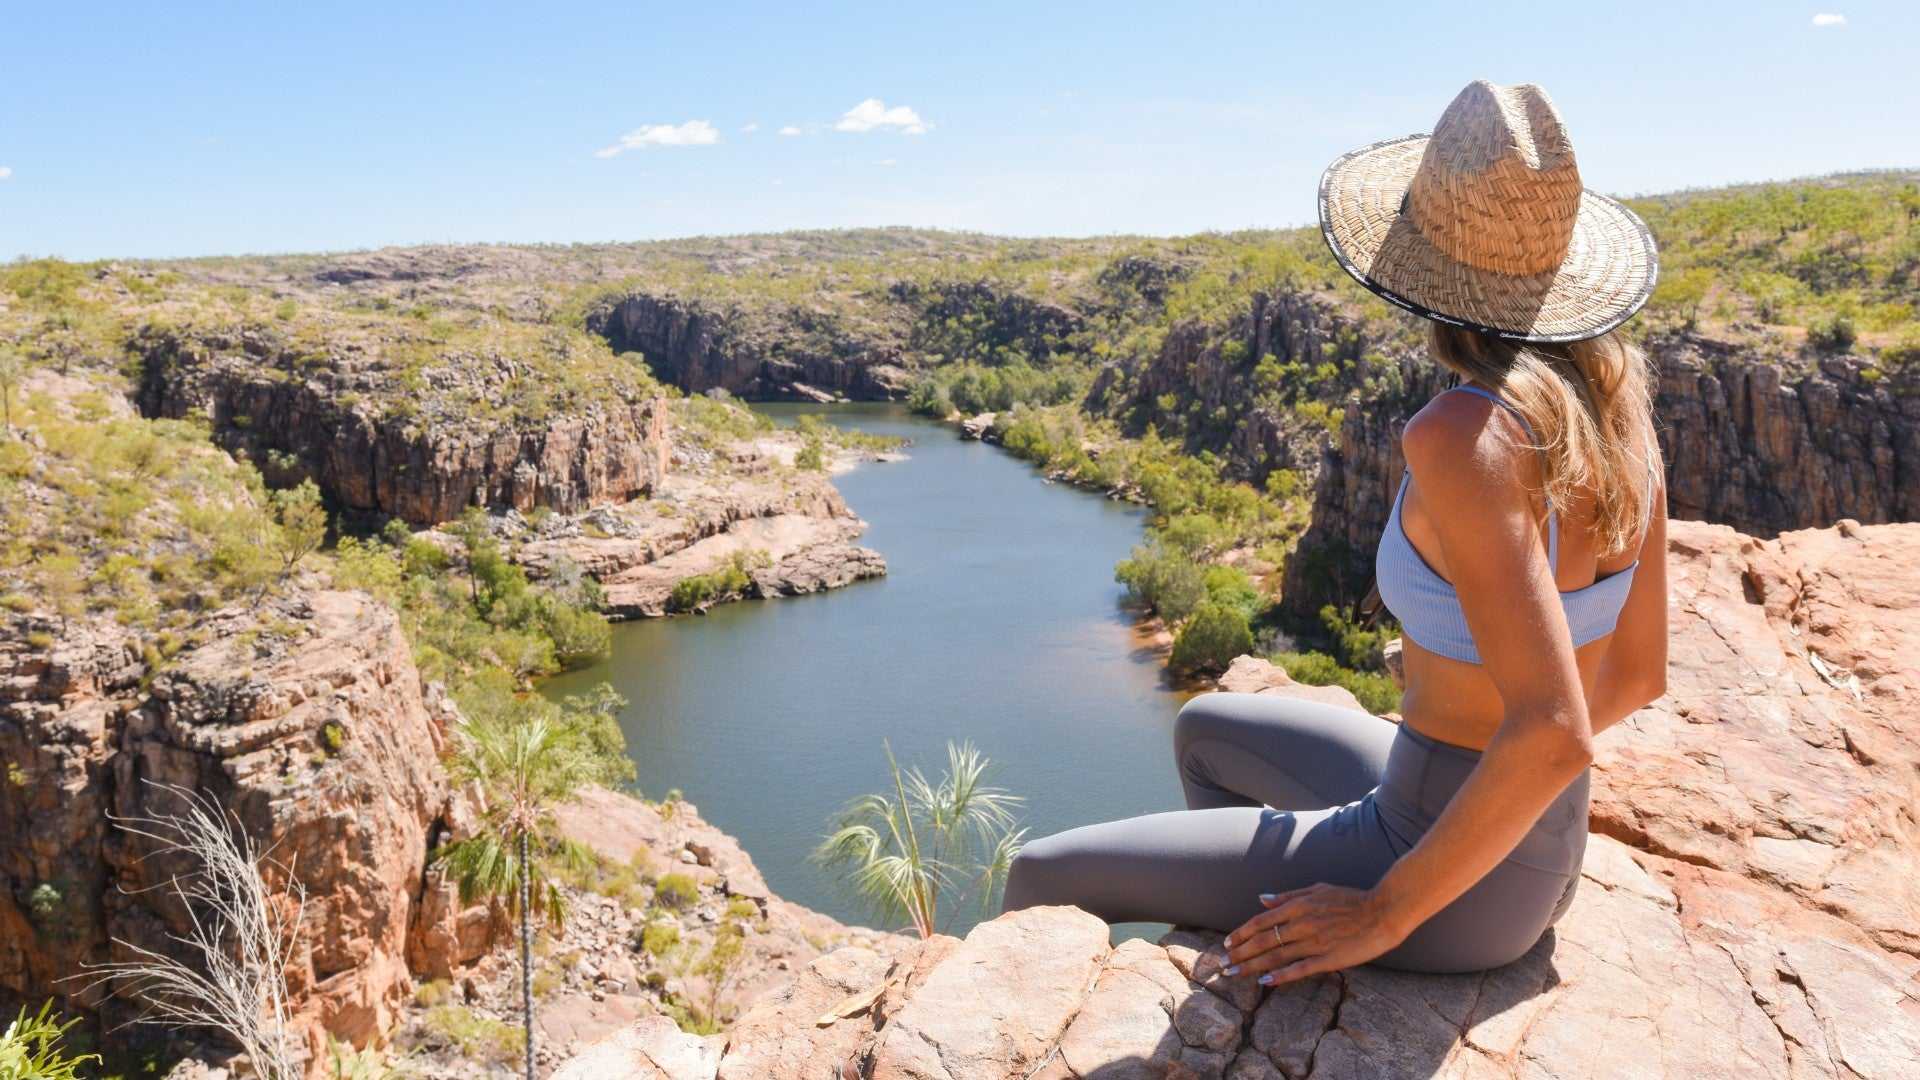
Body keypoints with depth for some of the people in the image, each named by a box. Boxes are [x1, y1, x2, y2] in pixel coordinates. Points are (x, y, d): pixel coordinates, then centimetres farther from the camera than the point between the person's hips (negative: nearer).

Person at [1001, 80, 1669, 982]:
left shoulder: (1461, 435, -29)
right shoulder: (1619, 403, -3)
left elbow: (1556, 734, -33)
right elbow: (1638, 670, 5)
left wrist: (1385, 912, -22)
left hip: (1455, 874, -8)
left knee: (1047, 879, 3)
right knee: (1205, 729, 30)